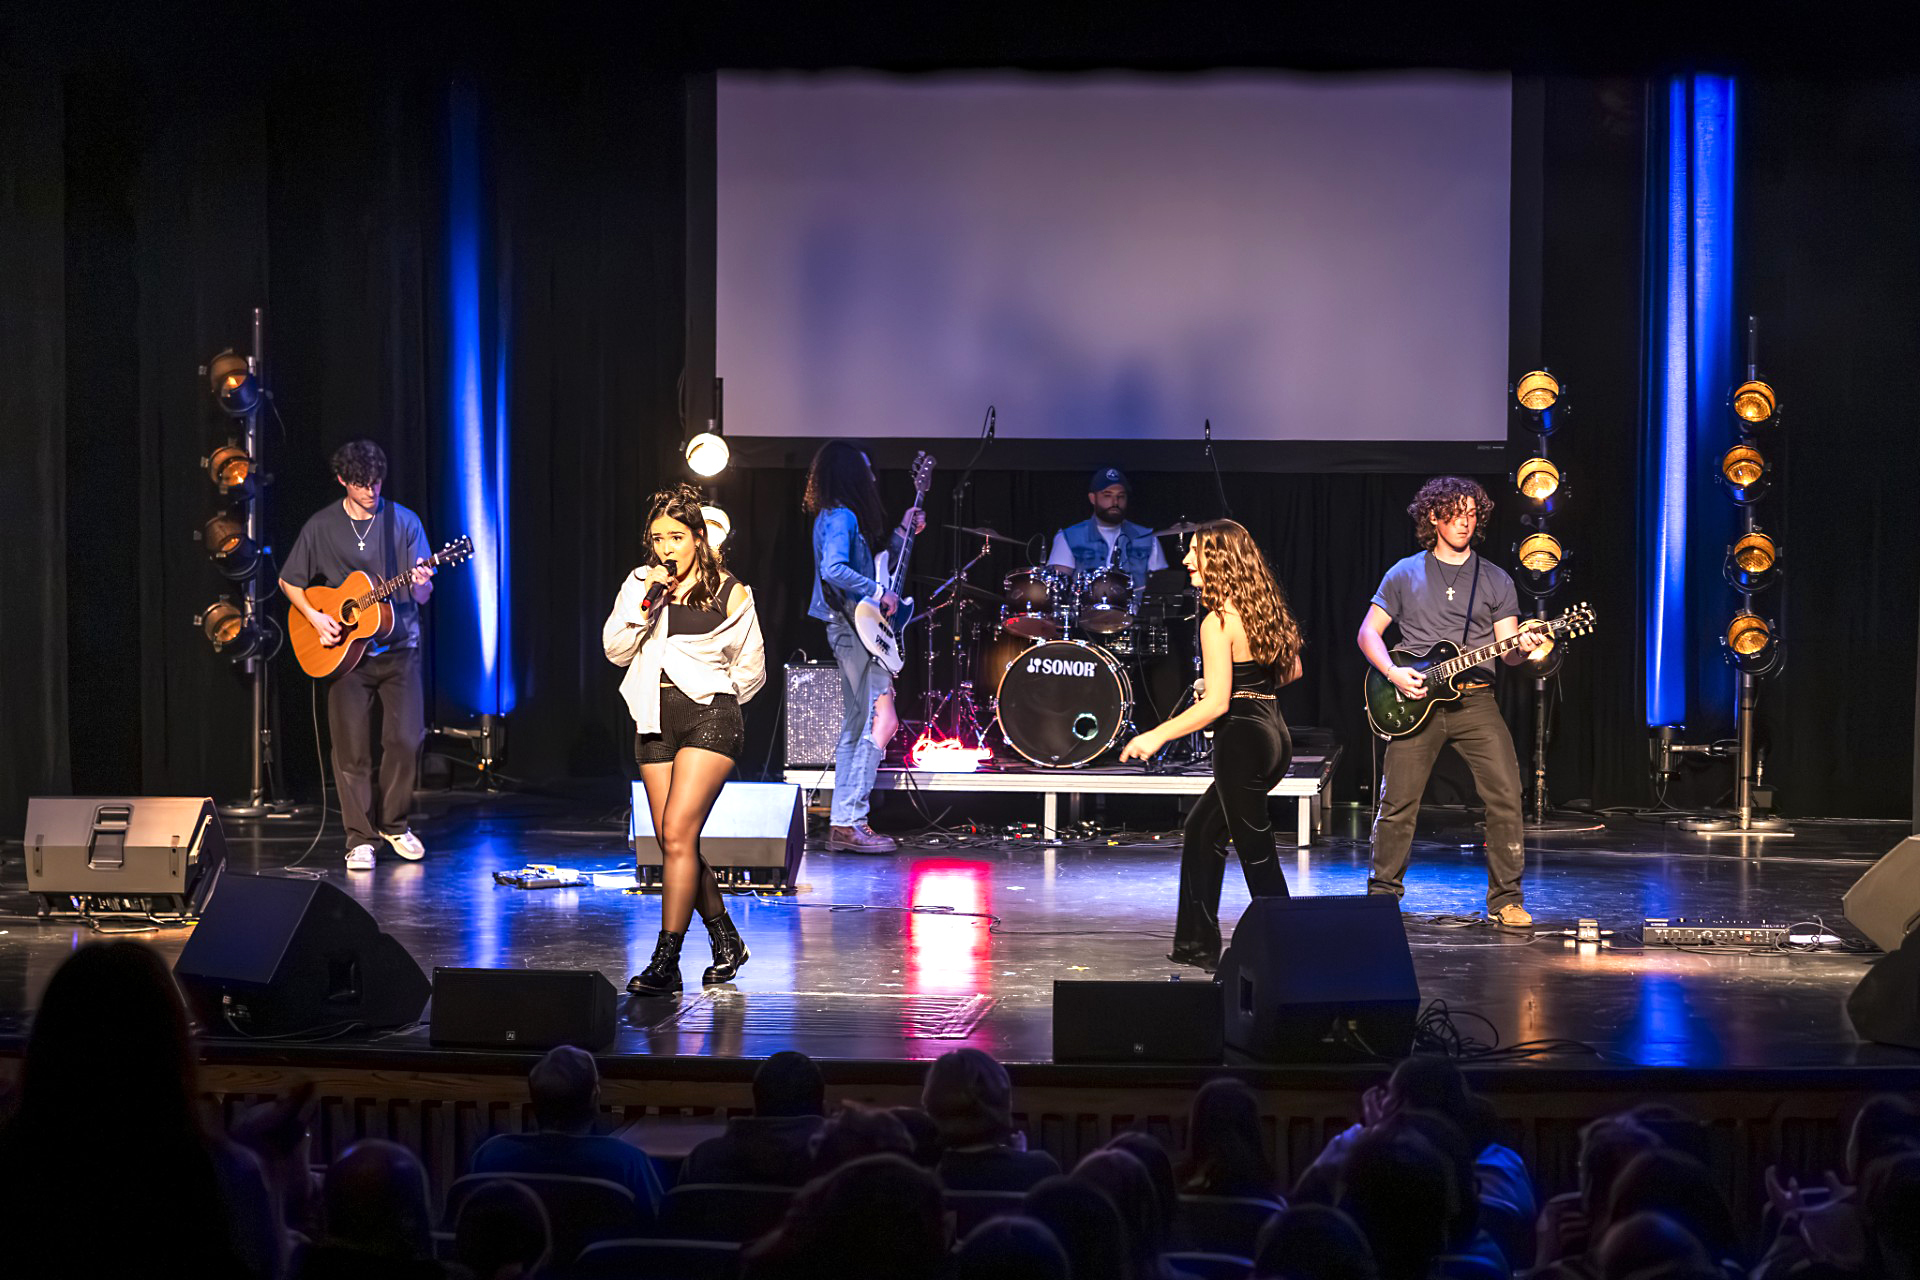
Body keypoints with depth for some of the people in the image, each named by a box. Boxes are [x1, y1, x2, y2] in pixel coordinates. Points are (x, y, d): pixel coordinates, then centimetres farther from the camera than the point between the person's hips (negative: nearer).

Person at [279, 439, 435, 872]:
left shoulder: (403, 522, 0)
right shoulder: (322, 526, 1)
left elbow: (421, 596, -2)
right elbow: (289, 581, 10)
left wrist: (420, 586, -25)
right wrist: (314, 617, -6)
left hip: (399, 648, 0)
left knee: (406, 740, -4)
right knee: (351, 750, -3)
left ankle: (393, 823, 16)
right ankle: (360, 839, 4)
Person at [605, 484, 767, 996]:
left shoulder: (728, 593, 1)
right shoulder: (640, 584, 10)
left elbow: (751, 669, 10)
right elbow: (615, 650, 2)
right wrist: (647, 603, -8)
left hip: (709, 718, -5)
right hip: (654, 723, 5)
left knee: (677, 834, -17)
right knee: (675, 844, 6)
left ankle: (665, 962, -17)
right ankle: (726, 943, 24)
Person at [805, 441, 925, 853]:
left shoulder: (845, 517, 18)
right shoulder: (841, 517, -13)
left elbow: (872, 559, 27)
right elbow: (833, 569, -28)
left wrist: (903, 533, 21)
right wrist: (879, 593, -22)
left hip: (853, 630, 11)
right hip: (854, 628, -11)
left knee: (858, 726, 12)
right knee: (880, 721, -13)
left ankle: (845, 824, 13)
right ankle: (849, 823, -16)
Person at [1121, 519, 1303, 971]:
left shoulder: (1218, 622, -16)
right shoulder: (1265, 609, 10)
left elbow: (1216, 703, -20)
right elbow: (1293, 671, 20)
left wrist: (1157, 736, -15)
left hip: (1242, 740, -10)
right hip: (1274, 734, 10)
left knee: (1257, 857, -4)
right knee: (1202, 828, 23)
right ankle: (1197, 944, 29)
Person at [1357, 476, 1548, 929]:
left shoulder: (1496, 581, 11)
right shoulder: (1404, 574, 9)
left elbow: (1506, 651, 7)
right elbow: (1368, 632, 8)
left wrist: (1523, 648, -17)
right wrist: (1393, 673, -9)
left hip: (1474, 700, 1)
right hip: (1415, 702, -1)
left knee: (1506, 796, -11)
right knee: (1398, 803, -2)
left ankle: (1505, 899, -3)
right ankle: (1384, 893, 14)